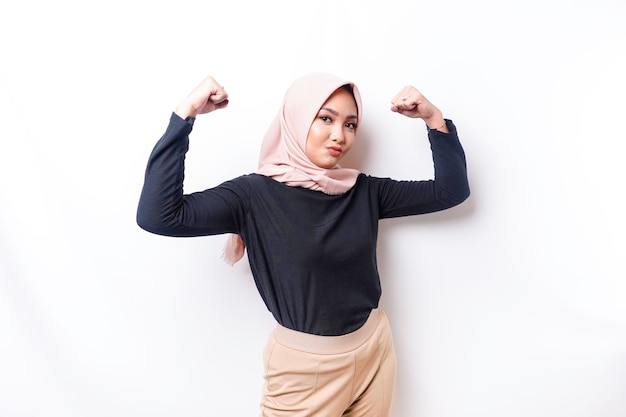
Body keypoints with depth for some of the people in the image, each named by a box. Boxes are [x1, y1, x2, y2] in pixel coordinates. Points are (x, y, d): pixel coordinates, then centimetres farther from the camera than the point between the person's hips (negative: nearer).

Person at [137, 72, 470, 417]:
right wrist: (185, 113, -26)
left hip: (374, 351, 4)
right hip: (303, 366, -4)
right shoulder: (256, 194, -15)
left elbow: (451, 190, 2)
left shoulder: (364, 191, -2)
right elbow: (158, 217, -25)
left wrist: (434, 117, -8)